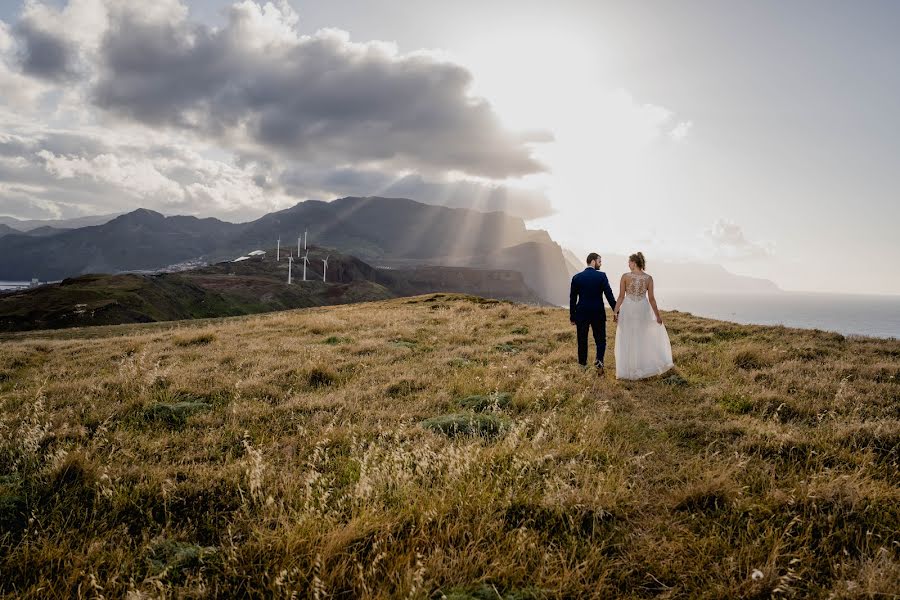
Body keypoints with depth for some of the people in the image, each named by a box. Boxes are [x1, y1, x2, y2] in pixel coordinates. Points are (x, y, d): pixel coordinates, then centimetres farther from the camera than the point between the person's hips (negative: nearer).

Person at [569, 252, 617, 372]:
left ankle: (582, 364, 19)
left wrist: (572, 316, 8)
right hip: (598, 313, -1)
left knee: (582, 340, 12)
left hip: (581, 313, 1)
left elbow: (572, 298, 1)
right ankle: (599, 360, -12)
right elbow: (609, 295, -11)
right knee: (600, 339, 10)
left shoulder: (577, 277, -2)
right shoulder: (601, 276, -8)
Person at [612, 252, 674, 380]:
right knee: (646, 338, 21)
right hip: (643, 309, 1)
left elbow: (621, 296, -9)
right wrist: (657, 315, 3)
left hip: (628, 309, -1)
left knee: (628, 340, 8)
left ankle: (628, 370, 12)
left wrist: (615, 312, -3)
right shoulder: (649, 278, -5)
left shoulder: (625, 276, -10)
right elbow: (651, 298, -5)